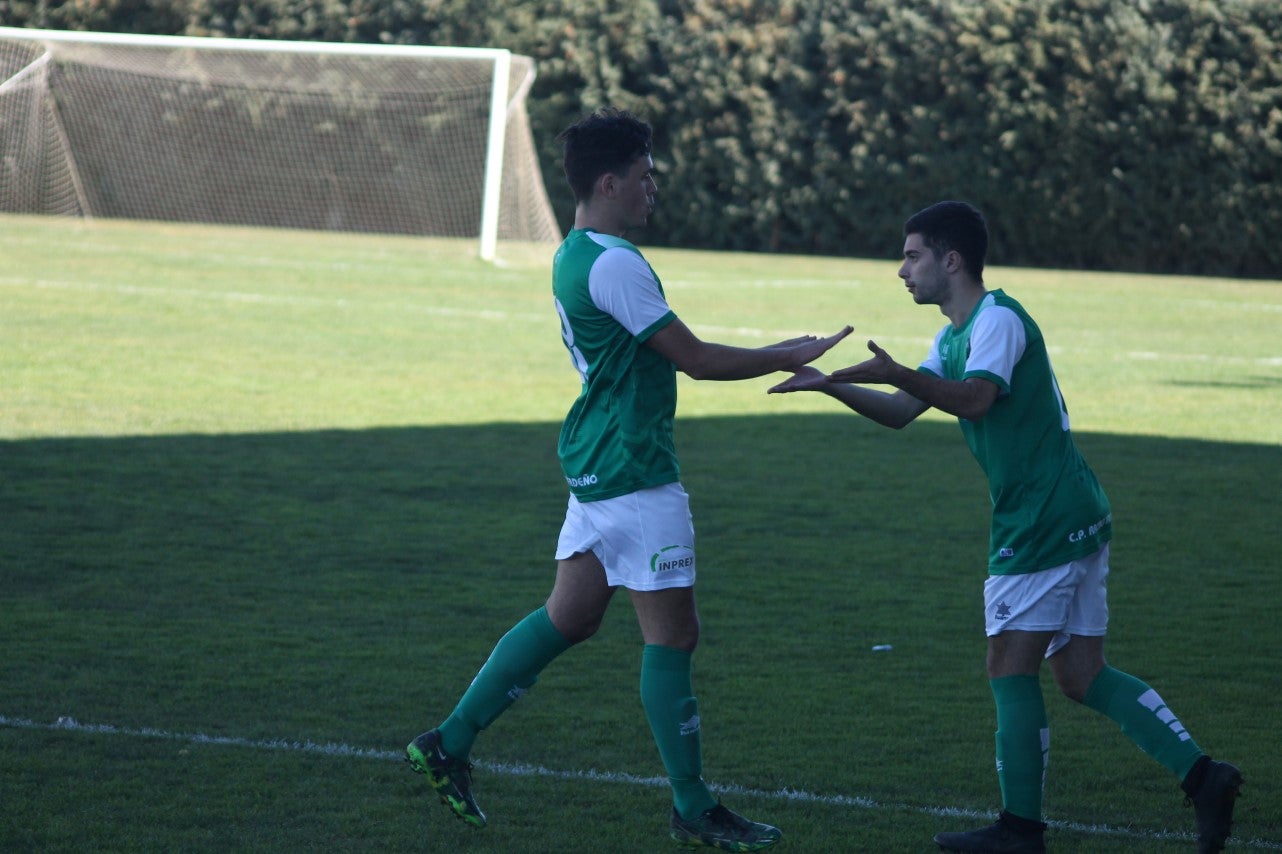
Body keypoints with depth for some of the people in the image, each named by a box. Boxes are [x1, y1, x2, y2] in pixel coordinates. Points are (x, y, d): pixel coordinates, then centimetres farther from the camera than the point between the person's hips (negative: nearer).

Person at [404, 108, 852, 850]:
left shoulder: (577, 256, 13)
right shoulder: (613, 265, -19)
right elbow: (695, 358, -16)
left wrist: (774, 357, 22)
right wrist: (785, 359, -5)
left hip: (598, 469, 10)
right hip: (636, 478, -10)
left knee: (567, 619, 15)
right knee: (672, 637, -2)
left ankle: (451, 744, 16)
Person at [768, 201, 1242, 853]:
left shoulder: (998, 320, -13)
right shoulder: (955, 337, 18)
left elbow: (975, 398, -30)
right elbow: (900, 413, 20)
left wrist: (895, 373, -41)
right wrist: (829, 385, 9)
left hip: (1044, 522, -10)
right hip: (1072, 519, 10)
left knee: (1011, 668, -4)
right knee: (1081, 676, 8)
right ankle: (1200, 773, 2)